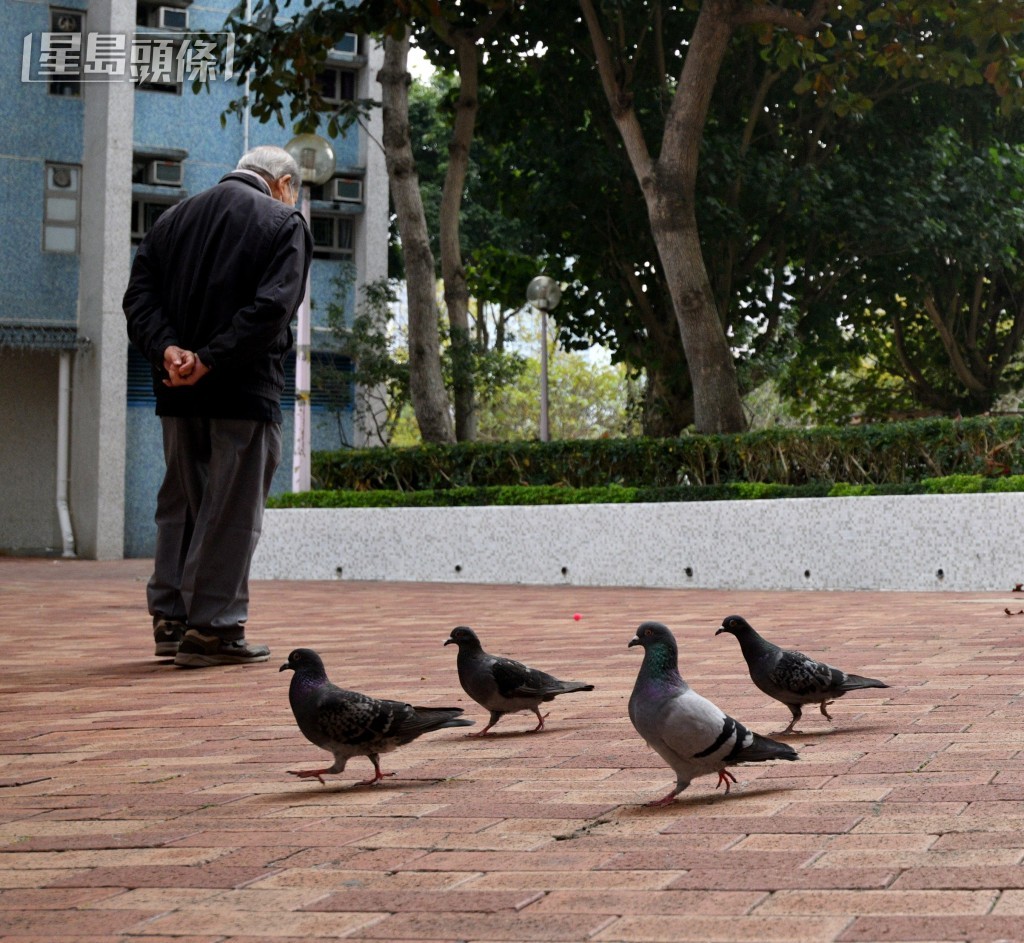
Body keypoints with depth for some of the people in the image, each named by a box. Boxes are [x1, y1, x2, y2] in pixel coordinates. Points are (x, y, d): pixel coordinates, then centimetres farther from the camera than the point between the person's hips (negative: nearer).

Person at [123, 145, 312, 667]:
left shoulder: (173, 218, 16)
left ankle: (170, 617, 16)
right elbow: (273, 306, -15)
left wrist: (166, 350, -10)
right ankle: (213, 628, -1)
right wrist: (211, 360, -17)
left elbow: (139, 295, 4)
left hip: (177, 391, 5)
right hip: (245, 390, -5)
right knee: (232, 508, -1)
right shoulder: (284, 223, 0)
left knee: (180, 503, 15)